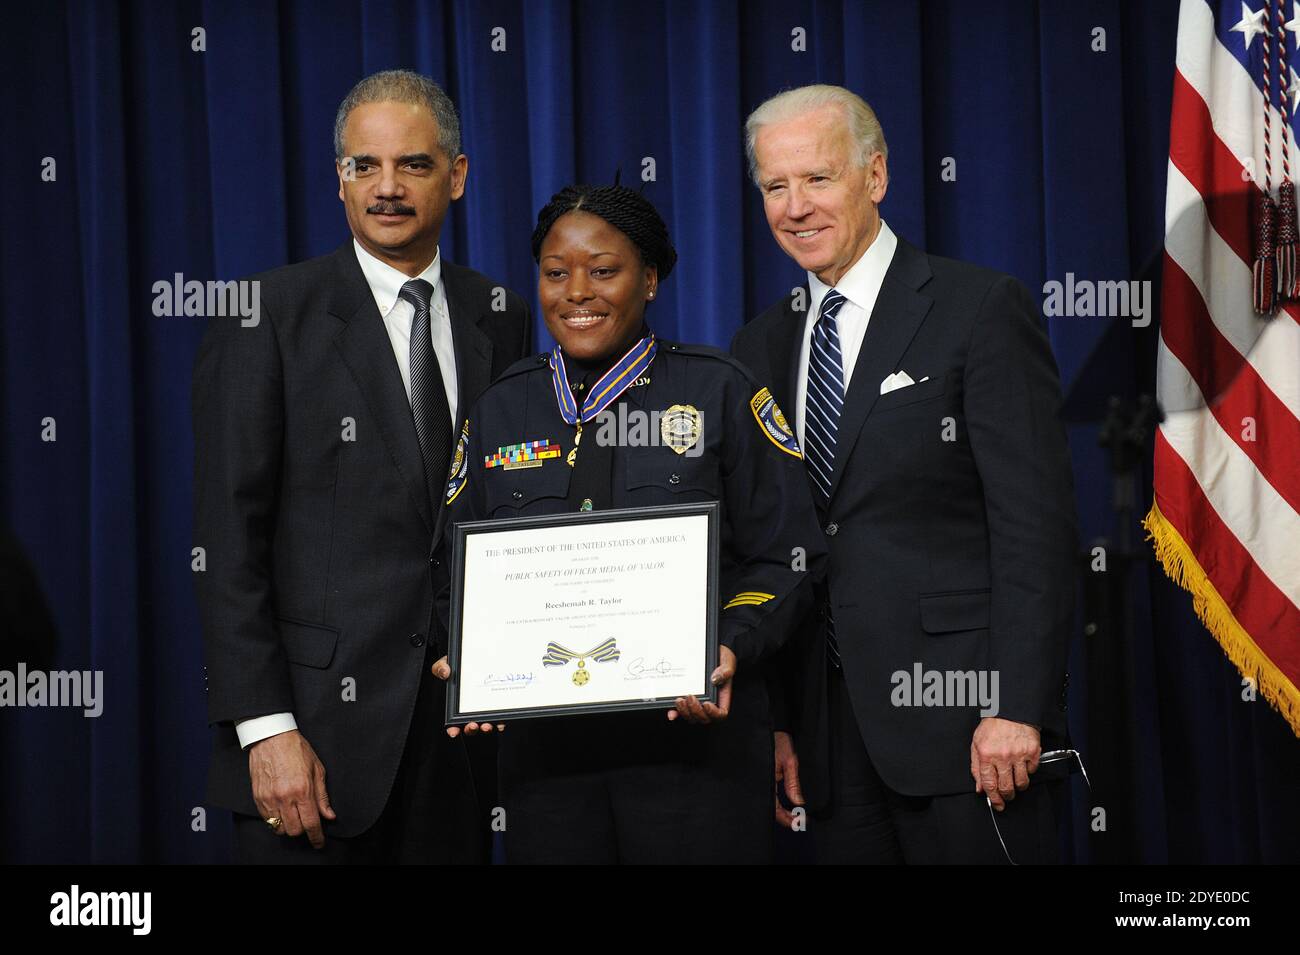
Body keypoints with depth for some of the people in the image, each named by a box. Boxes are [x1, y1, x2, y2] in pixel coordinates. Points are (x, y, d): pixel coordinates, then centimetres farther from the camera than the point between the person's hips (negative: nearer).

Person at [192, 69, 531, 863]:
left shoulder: (500, 321, 10)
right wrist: (266, 729, -14)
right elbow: (228, 539, -8)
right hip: (318, 725, -4)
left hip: (465, 723, 4)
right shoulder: (268, 317, -4)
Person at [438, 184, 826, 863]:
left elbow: (785, 559, 0)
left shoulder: (717, 391, 2)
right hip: (543, 749, 2)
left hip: (695, 738, -2)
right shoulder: (500, 411, 11)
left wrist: (731, 649, -16)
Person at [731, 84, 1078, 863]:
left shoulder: (982, 310, -4)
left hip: (960, 713, -5)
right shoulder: (762, 348, 14)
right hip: (831, 729, 5)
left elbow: (1034, 526, -10)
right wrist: (769, 719, 7)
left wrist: (1019, 709, -17)